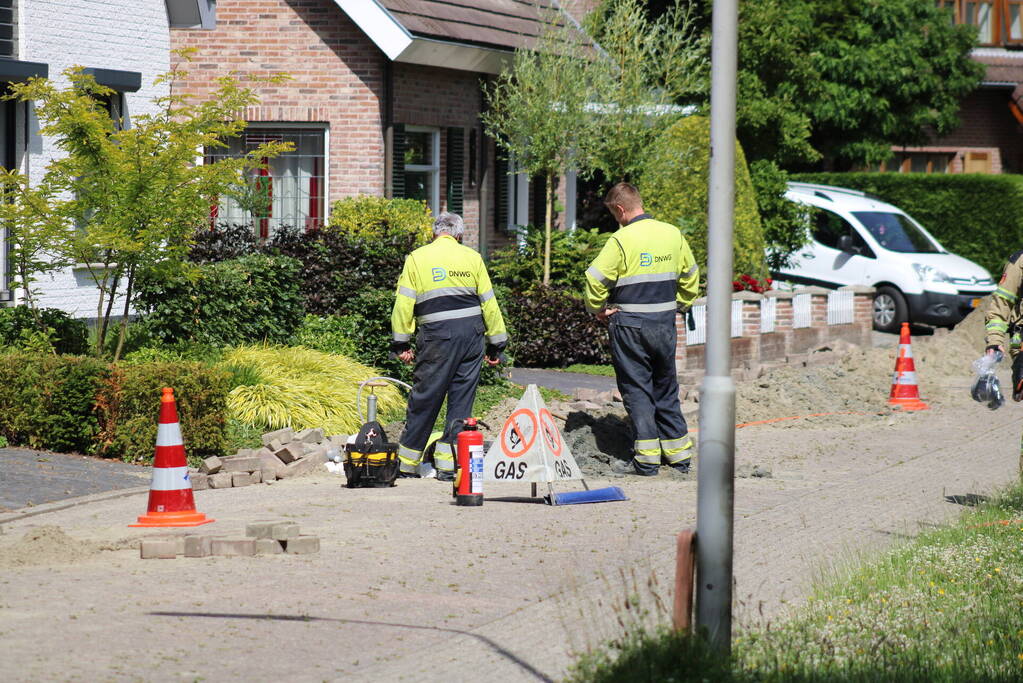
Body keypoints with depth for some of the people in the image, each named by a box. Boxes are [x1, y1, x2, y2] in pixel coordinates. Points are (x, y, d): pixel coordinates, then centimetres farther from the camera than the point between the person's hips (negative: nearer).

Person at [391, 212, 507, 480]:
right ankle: (449, 465, 4)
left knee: (424, 398, 4)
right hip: (472, 333, 2)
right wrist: (496, 345, 15)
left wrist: (401, 343, 5)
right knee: (462, 399, 6)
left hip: (437, 336, -2)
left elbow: (404, 303, 0)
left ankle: (407, 463, 11)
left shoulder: (417, 258, 4)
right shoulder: (472, 258, 9)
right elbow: (489, 304, 10)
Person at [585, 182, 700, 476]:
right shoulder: (673, 235, 4)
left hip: (629, 325, -5)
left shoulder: (621, 240, -14)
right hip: (665, 324, 5)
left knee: (636, 389, 2)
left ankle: (647, 459, -1)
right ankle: (679, 454, 17)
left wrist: (598, 309, -1)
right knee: (666, 388, 15)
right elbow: (691, 276, 14)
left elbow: (596, 279, -16)